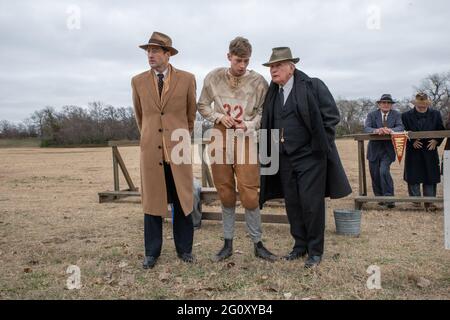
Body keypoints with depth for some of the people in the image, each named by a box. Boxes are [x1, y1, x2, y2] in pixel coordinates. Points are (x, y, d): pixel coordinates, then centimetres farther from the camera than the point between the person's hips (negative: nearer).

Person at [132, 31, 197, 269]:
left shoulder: (186, 79, 2)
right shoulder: (138, 82, 6)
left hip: (178, 149, -1)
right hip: (151, 149, 1)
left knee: (182, 201, 6)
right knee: (152, 201, 6)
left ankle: (184, 249, 20)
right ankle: (152, 252, 17)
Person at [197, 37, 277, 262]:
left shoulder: (258, 81, -5)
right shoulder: (214, 78, 1)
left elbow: (264, 112, 2)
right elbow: (202, 106, 10)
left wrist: (249, 125, -16)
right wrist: (219, 117, -7)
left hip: (246, 140, -2)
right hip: (221, 138, 2)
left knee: (250, 195, -4)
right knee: (226, 195, 9)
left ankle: (258, 244, 13)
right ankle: (228, 243, 22)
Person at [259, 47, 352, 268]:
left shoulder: (313, 86, -7)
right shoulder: (272, 93, 10)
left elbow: (332, 116, -7)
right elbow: (267, 124, 17)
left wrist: (320, 144, -7)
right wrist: (271, 149, 7)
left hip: (310, 156, -5)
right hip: (285, 159, 6)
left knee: (311, 204, -2)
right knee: (292, 205, 11)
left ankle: (315, 250, 13)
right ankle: (300, 245, 25)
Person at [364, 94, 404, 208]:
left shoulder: (396, 115, 3)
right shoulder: (372, 115, 2)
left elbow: (401, 128, -12)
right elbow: (366, 128, -12)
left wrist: (390, 130, -34)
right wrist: (376, 130, -33)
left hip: (388, 150, -2)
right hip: (374, 149, 2)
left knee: (384, 171, -19)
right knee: (375, 175, 7)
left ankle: (389, 198, -11)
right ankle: (379, 197, 24)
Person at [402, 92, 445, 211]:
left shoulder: (435, 114, 6)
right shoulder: (406, 116, 0)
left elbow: (442, 131, 10)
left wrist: (436, 141, -7)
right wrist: (412, 141, -14)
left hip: (430, 151, 1)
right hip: (413, 152, -1)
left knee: (430, 177, 2)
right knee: (413, 178, 3)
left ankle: (429, 202, 10)